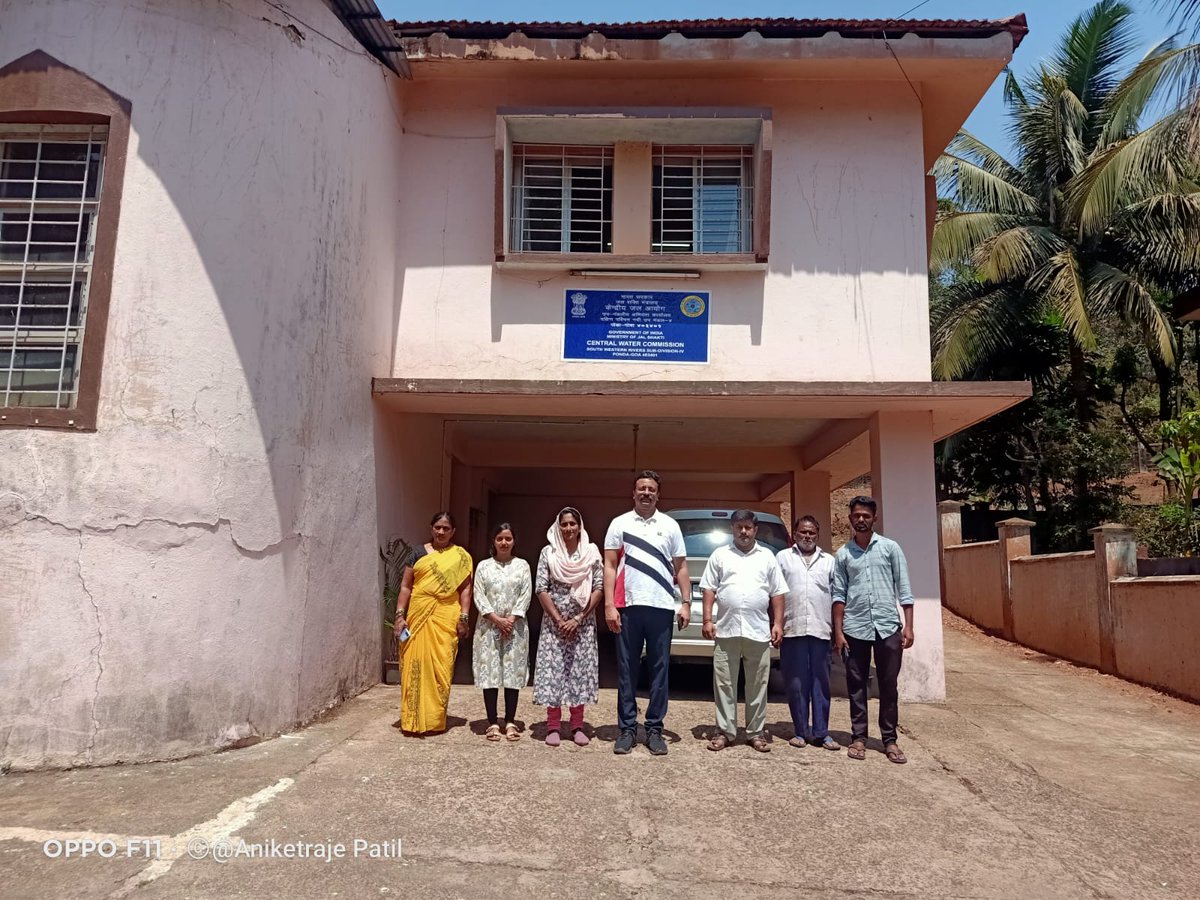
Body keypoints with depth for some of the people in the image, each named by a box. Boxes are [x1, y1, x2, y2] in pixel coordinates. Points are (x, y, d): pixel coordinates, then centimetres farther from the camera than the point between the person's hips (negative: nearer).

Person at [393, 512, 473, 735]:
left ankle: (435, 720, 8)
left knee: (440, 666, -2)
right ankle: (413, 719, 10)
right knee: (415, 664, 1)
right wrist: (400, 615, 1)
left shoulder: (460, 556, 8)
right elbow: (405, 586, 9)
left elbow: (465, 588, 5)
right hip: (419, 615, 1)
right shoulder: (419, 553, 11)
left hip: (445, 617, -1)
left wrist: (464, 617, -4)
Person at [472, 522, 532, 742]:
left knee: (513, 672, 1)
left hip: (515, 626, 0)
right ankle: (492, 723, 7)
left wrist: (511, 620, -12)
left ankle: (510, 722, 9)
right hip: (488, 626, 0)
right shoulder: (483, 566, 6)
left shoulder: (522, 565, 6)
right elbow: (479, 597, -1)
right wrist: (497, 619, -12)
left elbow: (526, 595, -1)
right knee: (489, 672, 0)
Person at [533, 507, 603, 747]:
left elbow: (599, 588, -3)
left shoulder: (592, 552, 1)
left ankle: (577, 727, 13)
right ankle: (553, 727, 8)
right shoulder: (548, 552, 0)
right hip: (554, 622, 0)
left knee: (581, 671, 3)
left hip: (583, 623, 1)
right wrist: (559, 620, -11)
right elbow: (541, 589, -4)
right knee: (552, 671, -1)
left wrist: (578, 619, -10)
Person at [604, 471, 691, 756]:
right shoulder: (620, 524, 6)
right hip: (628, 606, -1)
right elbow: (610, 566, 3)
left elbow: (681, 568, 11)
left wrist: (686, 603, 1)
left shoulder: (670, 526, 9)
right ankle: (627, 728, 13)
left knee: (659, 669, 5)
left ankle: (654, 729, 14)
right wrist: (609, 605, -5)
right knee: (626, 669, 5)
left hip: (661, 607, 1)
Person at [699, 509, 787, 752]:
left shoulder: (767, 557, 10)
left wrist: (778, 624, 2)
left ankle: (756, 732, 18)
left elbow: (777, 593, 9)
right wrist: (707, 620, -3)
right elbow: (709, 589, 6)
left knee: (757, 685, 7)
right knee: (724, 683, 4)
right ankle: (724, 731, 13)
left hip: (758, 631, 1)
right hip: (726, 629, 0)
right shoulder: (720, 555, 8)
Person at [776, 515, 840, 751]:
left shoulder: (829, 561, 14)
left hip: (820, 630, 1)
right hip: (792, 629, -1)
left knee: (821, 683, 4)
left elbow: (837, 596, 12)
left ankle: (821, 733, 12)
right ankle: (801, 731, 13)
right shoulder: (783, 557, 9)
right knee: (796, 684, 3)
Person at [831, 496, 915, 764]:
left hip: (888, 627, -1)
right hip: (854, 629, 1)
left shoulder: (890, 548, 3)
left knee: (888, 686, 6)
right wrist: (838, 632, -2)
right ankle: (858, 737, 17)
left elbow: (904, 589, 2)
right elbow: (838, 595, 4)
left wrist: (908, 626, -5)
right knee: (856, 686, 7)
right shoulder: (842, 554, 6)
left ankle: (890, 740, 16)